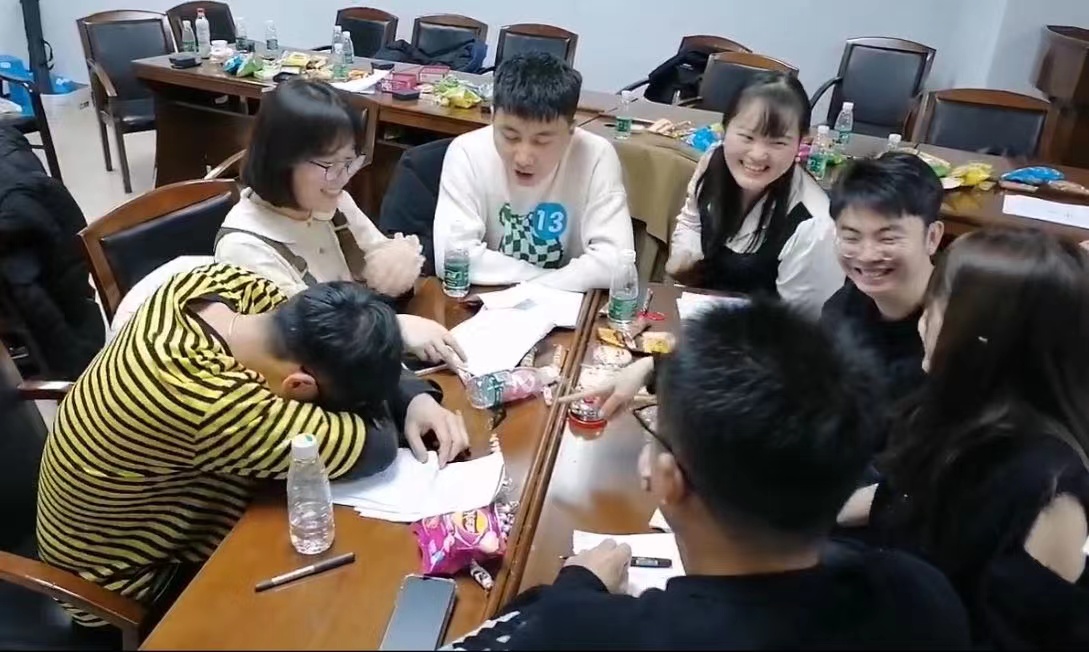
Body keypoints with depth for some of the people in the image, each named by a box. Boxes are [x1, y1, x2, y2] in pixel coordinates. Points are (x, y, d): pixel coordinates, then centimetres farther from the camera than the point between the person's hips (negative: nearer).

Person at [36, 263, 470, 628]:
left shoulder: (219, 285, -19)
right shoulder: (209, 401, -43)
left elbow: (348, 352, -6)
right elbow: (372, 447, -35)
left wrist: (416, 396, -21)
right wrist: (371, 396, -16)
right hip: (127, 575, -7)